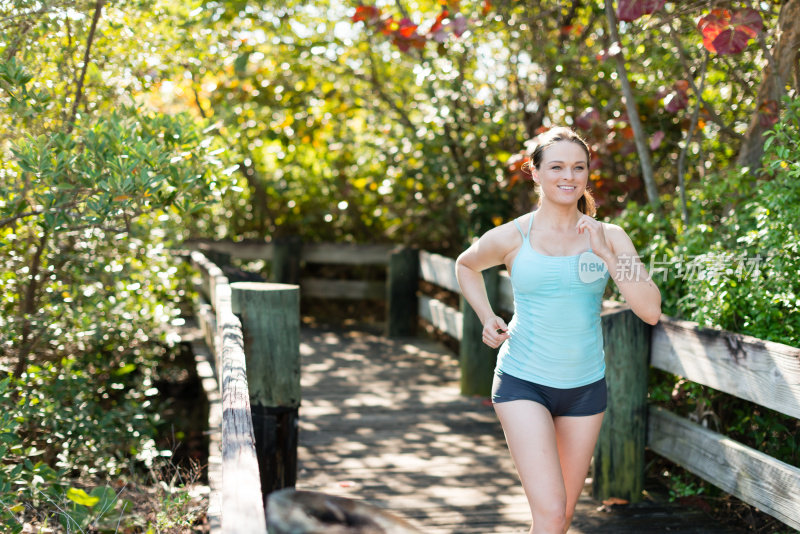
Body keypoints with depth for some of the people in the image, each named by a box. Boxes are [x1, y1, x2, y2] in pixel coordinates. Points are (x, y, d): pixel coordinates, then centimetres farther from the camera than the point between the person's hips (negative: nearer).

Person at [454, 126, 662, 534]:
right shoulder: (512, 237, -6)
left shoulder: (610, 237, -2)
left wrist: (605, 255, -18)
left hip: (585, 387, 3)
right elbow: (466, 265, 15)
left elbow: (651, 311, -11)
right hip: (523, 382, -3)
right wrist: (487, 318, 1)